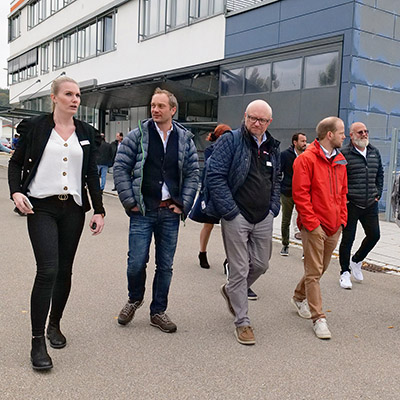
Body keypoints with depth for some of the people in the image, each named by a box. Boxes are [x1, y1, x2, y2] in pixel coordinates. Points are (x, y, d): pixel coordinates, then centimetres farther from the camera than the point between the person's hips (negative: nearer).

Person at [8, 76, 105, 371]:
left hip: (73, 208, 4)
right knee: (47, 270, -14)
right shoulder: (35, 127, 2)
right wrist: (16, 191, -11)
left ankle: (55, 325, 30)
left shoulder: (86, 132, 11)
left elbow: (92, 174, 12)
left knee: (65, 270, 9)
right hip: (42, 207, -4)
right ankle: (38, 341, -4)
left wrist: (99, 210, 6)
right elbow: (16, 162, 7)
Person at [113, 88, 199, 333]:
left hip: (170, 212, 2)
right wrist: (129, 201, -6)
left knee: (166, 266, 9)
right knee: (137, 262, -3)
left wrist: (183, 204, 0)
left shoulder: (185, 139, 7)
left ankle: (158, 312, 26)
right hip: (142, 211, -2)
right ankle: (135, 299, 28)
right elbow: (120, 168, -1)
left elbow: (193, 174, 8)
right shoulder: (138, 136, 0)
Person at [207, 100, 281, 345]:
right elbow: (215, 176, -13)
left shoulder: (273, 148, 13)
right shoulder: (231, 141, -7)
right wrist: (230, 211, -16)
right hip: (237, 217, -6)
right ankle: (242, 322, 15)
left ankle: (231, 291, 41)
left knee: (261, 264, 13)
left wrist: (274, 207, 9)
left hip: (264, 219, 6)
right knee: (239, 270, 0)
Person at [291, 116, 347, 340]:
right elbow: (300, 193, -13)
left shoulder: (340, 161, 13)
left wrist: (342, 219, 9)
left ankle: (300, 297, 38)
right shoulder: (307, 159, -10)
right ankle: (318, 318, 4)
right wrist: (311, 222, -15)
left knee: (320, 268, 17)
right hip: (314, 226, -7)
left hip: (334, 227, 8)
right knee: (314, 272, -2)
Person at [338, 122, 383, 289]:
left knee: (374, 235, 8)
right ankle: (345, 272, 18)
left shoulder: (375, 152, 10)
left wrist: (378, 193, 13)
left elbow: (380, 174, 22)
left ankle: (356, 261, 33)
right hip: (351, 205, -5)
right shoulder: (344, 154, -10)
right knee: (348, 239, 2)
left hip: (370, 205, 6)